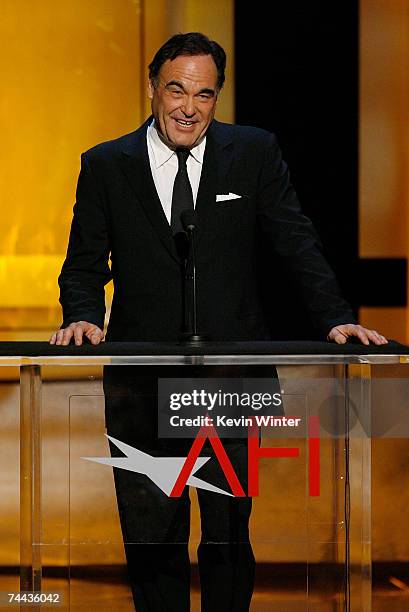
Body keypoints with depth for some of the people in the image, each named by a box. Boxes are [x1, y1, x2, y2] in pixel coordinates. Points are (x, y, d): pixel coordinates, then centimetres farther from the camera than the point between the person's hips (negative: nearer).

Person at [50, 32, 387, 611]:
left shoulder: (254, 152, 3)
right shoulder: (106, 165, 4)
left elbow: (298, 246, 2)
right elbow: (85, 263, 7)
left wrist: (336, 319, -10)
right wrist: (83, 317, -13)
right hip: (140, 382, 0)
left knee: (230, 530, 6)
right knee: (150, 534, 6)